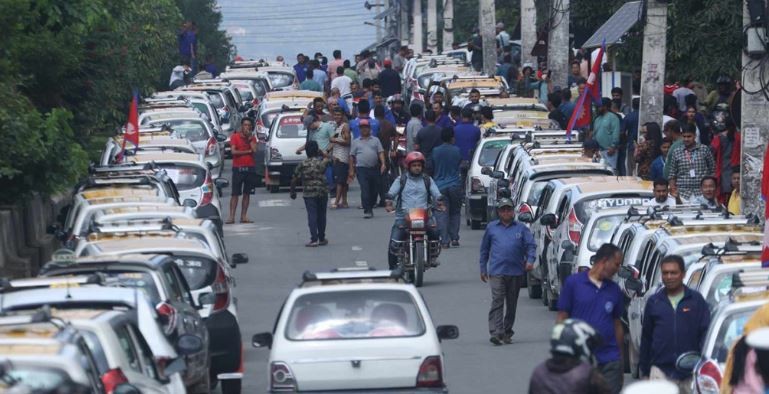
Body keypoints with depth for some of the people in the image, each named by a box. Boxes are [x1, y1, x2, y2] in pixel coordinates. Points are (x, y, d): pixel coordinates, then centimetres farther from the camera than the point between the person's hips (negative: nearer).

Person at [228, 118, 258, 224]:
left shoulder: (252, 138, 11)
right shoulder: (235, 137, 1)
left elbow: (254, 150, -6)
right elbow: (234, 151, -10)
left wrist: (249, 137, -6)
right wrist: (248, 151, -6)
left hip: (250, 168, 3)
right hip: (238, 168, -3)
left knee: (247, 193, 4)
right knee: (235, 194, -5)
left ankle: (244, 216, 8)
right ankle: (231, 217, -8)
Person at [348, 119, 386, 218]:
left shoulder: (375, 140, 13)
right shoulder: (356, 142, 11)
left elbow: (381, 152, 6)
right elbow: (352, 156, 11)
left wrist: (383, 163, -10)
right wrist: (351, 171, 6)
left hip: (374, 168, 2)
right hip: (361, 168, -2)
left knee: (373, 190, 7)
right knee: (365, 190, -12)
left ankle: (370, 208, 23)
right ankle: (367, 211, -15)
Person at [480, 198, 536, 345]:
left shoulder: (521, 228, 10)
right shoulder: (491, 228, 12)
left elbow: (531, 245, 3)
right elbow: (484, 249, 17)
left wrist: (530, 260, -15)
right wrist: (483, 269, 14)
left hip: (516, 272, 1)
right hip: (497, 271, -1)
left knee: (512, 304, 8)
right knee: (497, 301, -14)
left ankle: (507, 332, 19)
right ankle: (495, 332, -22)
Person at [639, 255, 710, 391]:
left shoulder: (696, 300, 1)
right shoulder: (654, 301, 6)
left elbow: (706, 333, -1)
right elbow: (646, 337, 11)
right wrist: (643, 369, 11)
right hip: (660, 370, 0)